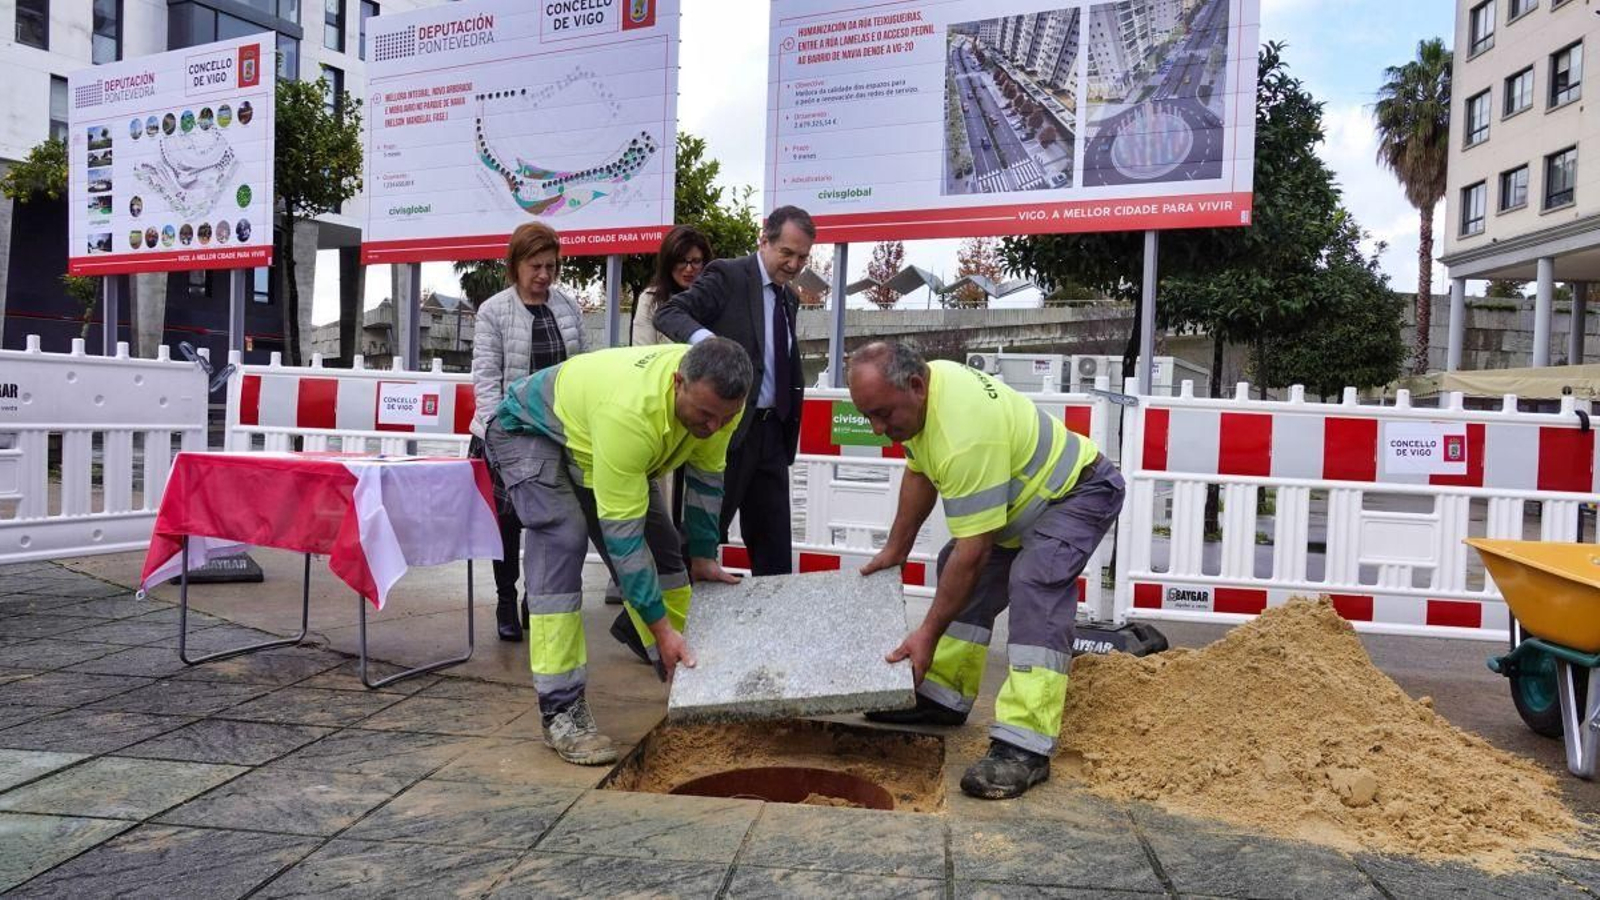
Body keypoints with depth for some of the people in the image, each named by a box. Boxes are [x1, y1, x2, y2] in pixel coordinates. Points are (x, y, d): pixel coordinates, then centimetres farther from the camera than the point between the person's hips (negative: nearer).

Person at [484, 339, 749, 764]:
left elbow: (707, 474, -4)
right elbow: (621, 533, -38)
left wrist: (702, 556, 2)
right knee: (563, 541, -27)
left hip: (589, 433, 7)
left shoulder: (719, 397, -23)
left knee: (660, 544, 1)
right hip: (531, 431, -7)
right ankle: (561, 712, -20)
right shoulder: (631, 410, -44)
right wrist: (660, 626, -34)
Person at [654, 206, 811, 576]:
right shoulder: (728, 275, -6)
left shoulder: (789, 298, 16)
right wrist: (702, 336, -36)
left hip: (772, 431, 7)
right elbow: (669, 312, -15)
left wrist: (791, 425, 14)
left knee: (773, 539, 11)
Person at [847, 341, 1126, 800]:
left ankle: (1023, 748, -31)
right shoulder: (918, 391, -10)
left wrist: (928, 634, -31)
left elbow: (974, 551, -36)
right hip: (1024, 492, 10)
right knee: (955, 572, 9)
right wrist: (895, 549, 10)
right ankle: (943, 699, 17)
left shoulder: (965, 434, -39)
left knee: (1034, 586, -29)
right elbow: (919, 473, 7)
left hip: (1077, 489, -10)